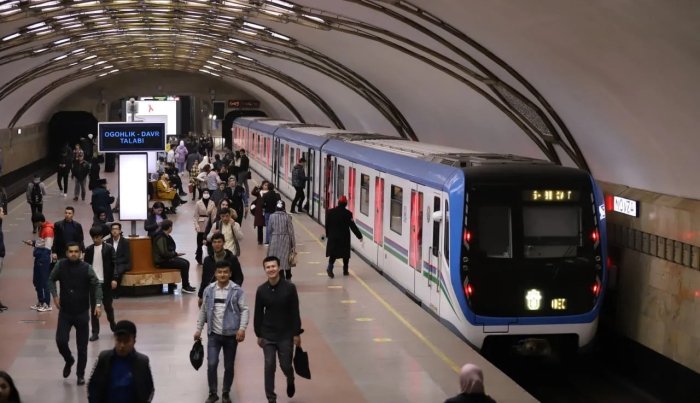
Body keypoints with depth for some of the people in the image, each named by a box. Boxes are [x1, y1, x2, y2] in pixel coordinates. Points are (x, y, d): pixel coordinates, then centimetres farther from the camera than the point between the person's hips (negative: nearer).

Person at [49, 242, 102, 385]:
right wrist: (55, 295, -1)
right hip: (65, 312, 1)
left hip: (82, 312, -1)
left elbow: (96, 285, -5)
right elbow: (51, 280, 10)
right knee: (61, 341, -8)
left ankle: (81, 374, 20)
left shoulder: (86, 268, -11)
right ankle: (69, 361, 25)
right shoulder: (60, 265, -6)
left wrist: (98, 303, -16)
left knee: (82, 346, 5)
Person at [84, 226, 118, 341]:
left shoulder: (109, 248, -2)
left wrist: (114, 279, -14)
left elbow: (114, 264, -4)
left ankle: (113, 325, 31)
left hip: (106, 282, -2)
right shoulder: (88, 249, 5)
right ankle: (95, 332, 3)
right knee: (93, 307, 0)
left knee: (108, 305, 7)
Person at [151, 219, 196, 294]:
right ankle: (185, 287, -8)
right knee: (184, 265, -17)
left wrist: (175, 253, 2)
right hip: (162, 261, -10)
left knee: (186, 262, 3)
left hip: (168, 258, 10)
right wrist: (176, 254, -14)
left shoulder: (166, 236, 9)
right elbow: (164, 253, -25)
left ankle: (186, 285, 9)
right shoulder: (160, 238, -21)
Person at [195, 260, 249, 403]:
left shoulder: (237, 290, -7)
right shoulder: (209, 290, 3)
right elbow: (203, 311, 12)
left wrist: (242, 328, -21)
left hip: (231, 335, -1)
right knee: (211, 364, -6)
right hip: (214, 334, 2)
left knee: (229, 366, 8)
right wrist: (198, 329, 12)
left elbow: (244, 310, -9)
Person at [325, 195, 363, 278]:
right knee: (345, 254, 13)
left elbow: (327, 225, 4)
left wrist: (328, 235, 15)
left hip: (333, 237, 2)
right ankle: (345, 270, 17)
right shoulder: (347, 213, -11)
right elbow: (352, 226, -10)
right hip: (344, 237, -2)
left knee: (333, 254, 6)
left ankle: (330, 268, -15)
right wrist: (359, 236, -4)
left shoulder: (330, 212, -1)